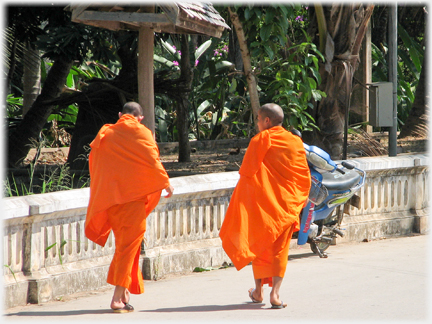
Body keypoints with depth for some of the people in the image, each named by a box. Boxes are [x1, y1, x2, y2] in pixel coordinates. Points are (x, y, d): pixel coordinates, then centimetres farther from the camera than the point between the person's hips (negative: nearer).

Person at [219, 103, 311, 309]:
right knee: (280, 249, 5)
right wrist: (297, 203, 15)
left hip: (261, 202, -2)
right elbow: (304, 177, 6)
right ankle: (275, 293, -8)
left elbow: (246, 172, -8)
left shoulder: (260, 141, -7)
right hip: (287, 204, 2)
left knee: (258, 245, 14)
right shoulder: (295, 142, 4)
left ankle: (258, 291, 20)